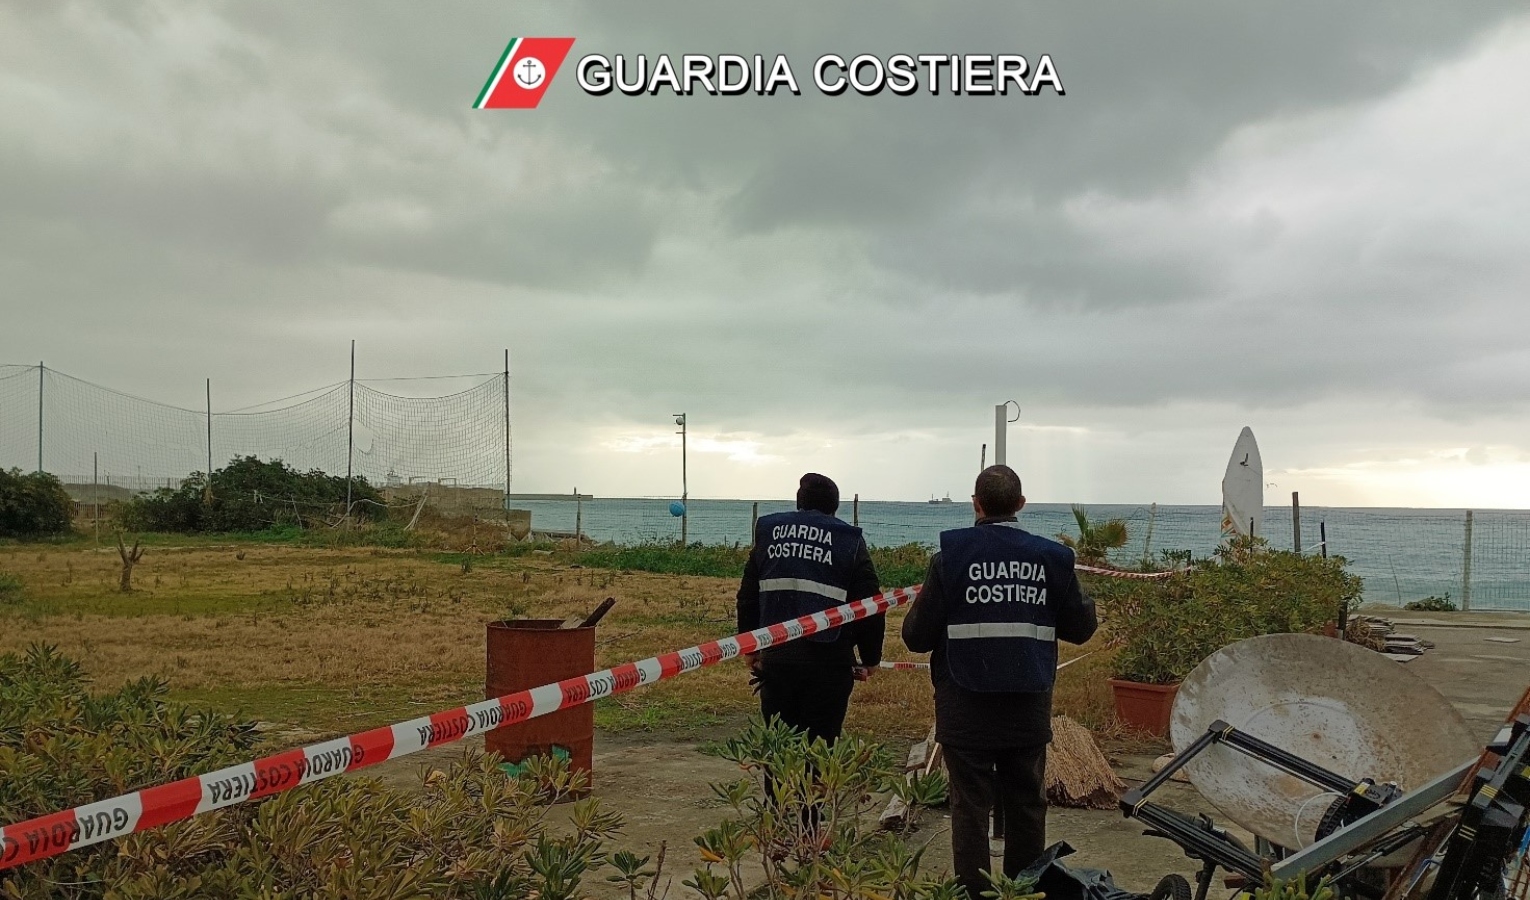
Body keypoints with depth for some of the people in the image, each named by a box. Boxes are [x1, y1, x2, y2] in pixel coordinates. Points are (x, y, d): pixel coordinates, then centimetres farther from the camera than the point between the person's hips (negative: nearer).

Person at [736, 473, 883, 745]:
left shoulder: (767, 534, 10)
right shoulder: (850, 542, 1)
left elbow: (747, 598, 12)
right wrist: (870, 659, 9)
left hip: (775, 658, 3)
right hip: (828, 663, -3)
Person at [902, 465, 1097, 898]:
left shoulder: (950, 556, -10)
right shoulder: (1051, 557, -3)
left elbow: (917, 637, -10)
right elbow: (1081, 627, 6)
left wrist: (921, 604, 10)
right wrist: (1085, 601, 25)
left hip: (967, 713, -2)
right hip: (1029, 712, 3)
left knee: (970, 808, 6)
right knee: (1027, 807, 15)